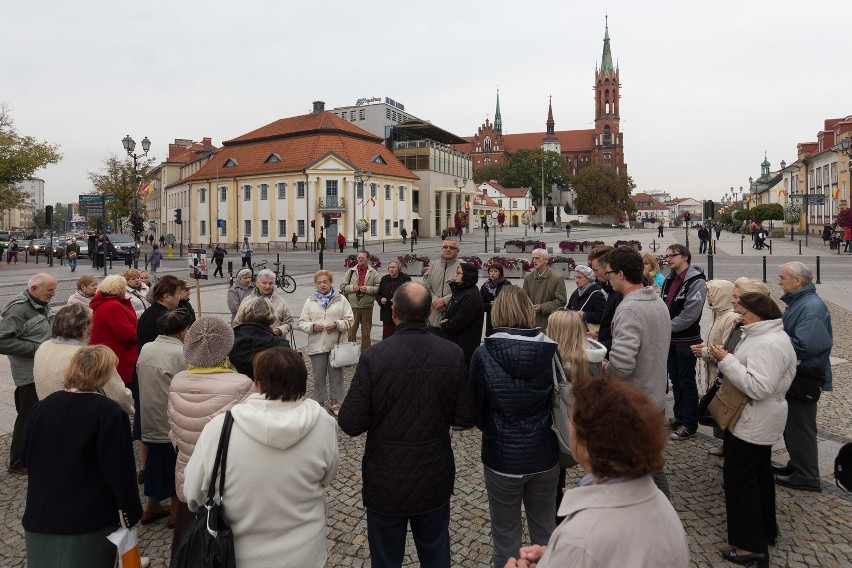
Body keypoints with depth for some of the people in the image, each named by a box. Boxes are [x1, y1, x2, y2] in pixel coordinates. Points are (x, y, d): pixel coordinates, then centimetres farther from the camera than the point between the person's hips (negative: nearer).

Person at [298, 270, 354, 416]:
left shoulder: (341, 300, 4)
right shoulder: (309, 301, 8)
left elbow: (350, 320, 1)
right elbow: (302, 322, 6)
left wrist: (337, 325, -15)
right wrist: (312, 327, -13)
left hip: (336, 344, -1)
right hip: (316, 345, 1)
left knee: (336, 374, 8)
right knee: (318, 376, 8)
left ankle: (334, 402, 23)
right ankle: (319, 403, 22)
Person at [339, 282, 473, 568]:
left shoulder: (374, 357, -21)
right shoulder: (453, 354, -14)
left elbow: (351, 424, -18)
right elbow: (465, 418, -7)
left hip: (386, 482, -2)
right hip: (435, 480, 2)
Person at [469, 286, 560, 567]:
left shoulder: (483, 354, -16)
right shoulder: (552, 350, -10)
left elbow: (475, 409, -6)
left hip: (502, 456, -2)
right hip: (544, 454, 3)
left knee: (506, 535, 17)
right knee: (546, 531, 23)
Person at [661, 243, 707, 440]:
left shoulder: (696, 281, -15)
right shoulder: (669, 280, 10)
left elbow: (690, 314, -22)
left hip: (686, 340, -8)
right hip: (670, 338, 8)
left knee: (687, 382, 1)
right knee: (675, 379, 16)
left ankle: (689, 424, 11)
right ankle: (679, 417, 29)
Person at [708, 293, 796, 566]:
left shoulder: (768, 344, -25)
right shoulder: (765, 335, 9)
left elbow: (758, 387, -31)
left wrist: (726, 360, -28)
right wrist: (726, 358, 0)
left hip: (755, 422, -11)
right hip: (759, 419, 11)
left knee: (738, 474, -5)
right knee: (759, 471, 20)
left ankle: (751, 545, 2)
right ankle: (766, 529, 35)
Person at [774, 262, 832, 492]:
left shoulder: (811, 308, -24)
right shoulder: (798, 302, 9)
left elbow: (804, 346, -33)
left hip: (805, 378, -10)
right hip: (795, 375, 10)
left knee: (799, 427, 2)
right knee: (792, 425, 20)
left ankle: (806, 477, 15)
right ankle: (797, 465, 34)